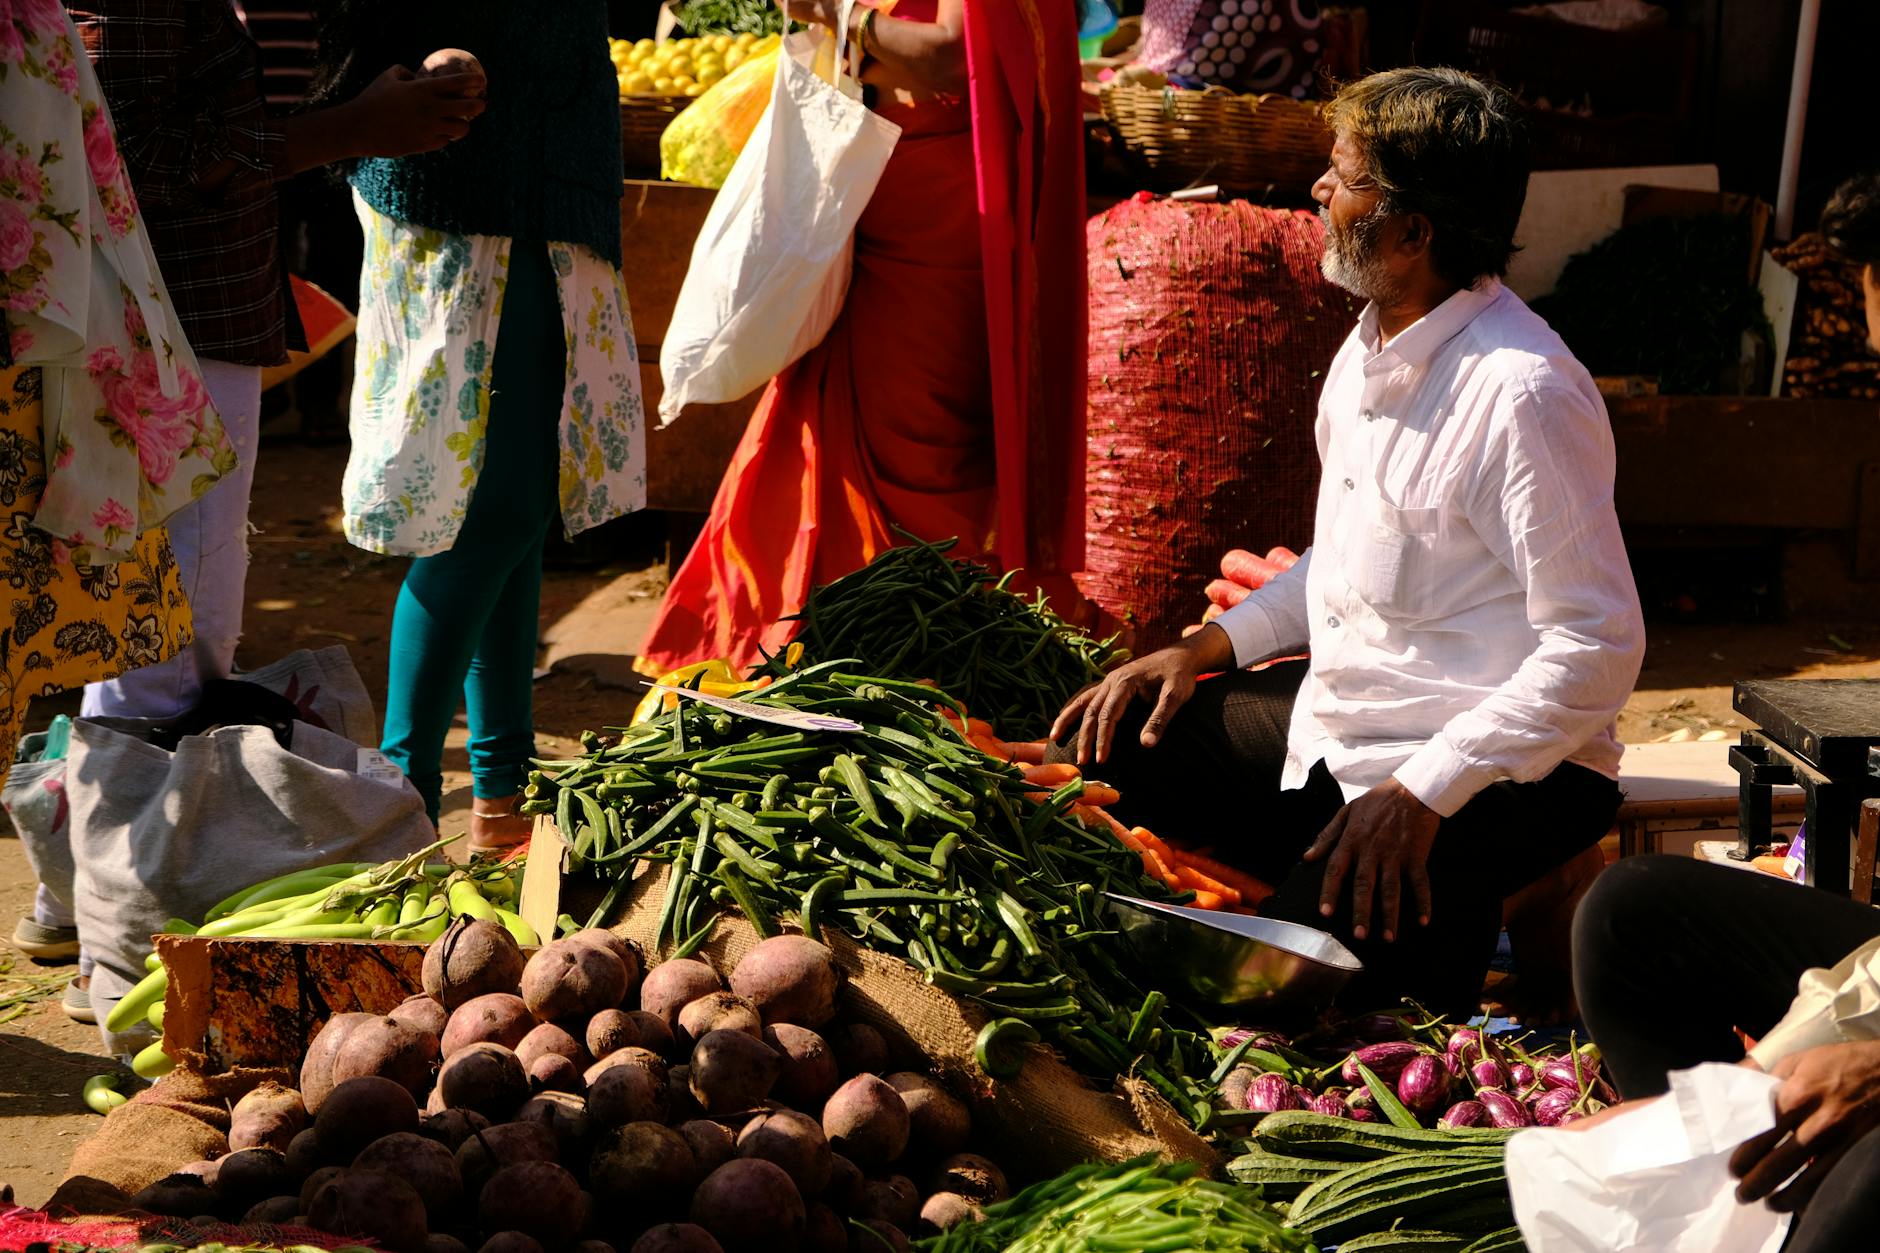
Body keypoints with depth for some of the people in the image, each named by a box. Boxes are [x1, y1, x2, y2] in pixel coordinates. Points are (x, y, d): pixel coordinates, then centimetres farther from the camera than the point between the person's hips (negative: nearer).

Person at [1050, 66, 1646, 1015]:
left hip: (1494, 764, -9)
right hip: (1344, 715, 9)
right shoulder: (1373, 347, 5)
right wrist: (1208, 647, 7)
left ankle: (1444, 912, 2)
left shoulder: (1524, 394, -23)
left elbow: (1600, 649, -24)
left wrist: (1419, 795, -27)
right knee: (1102, 748, 9)